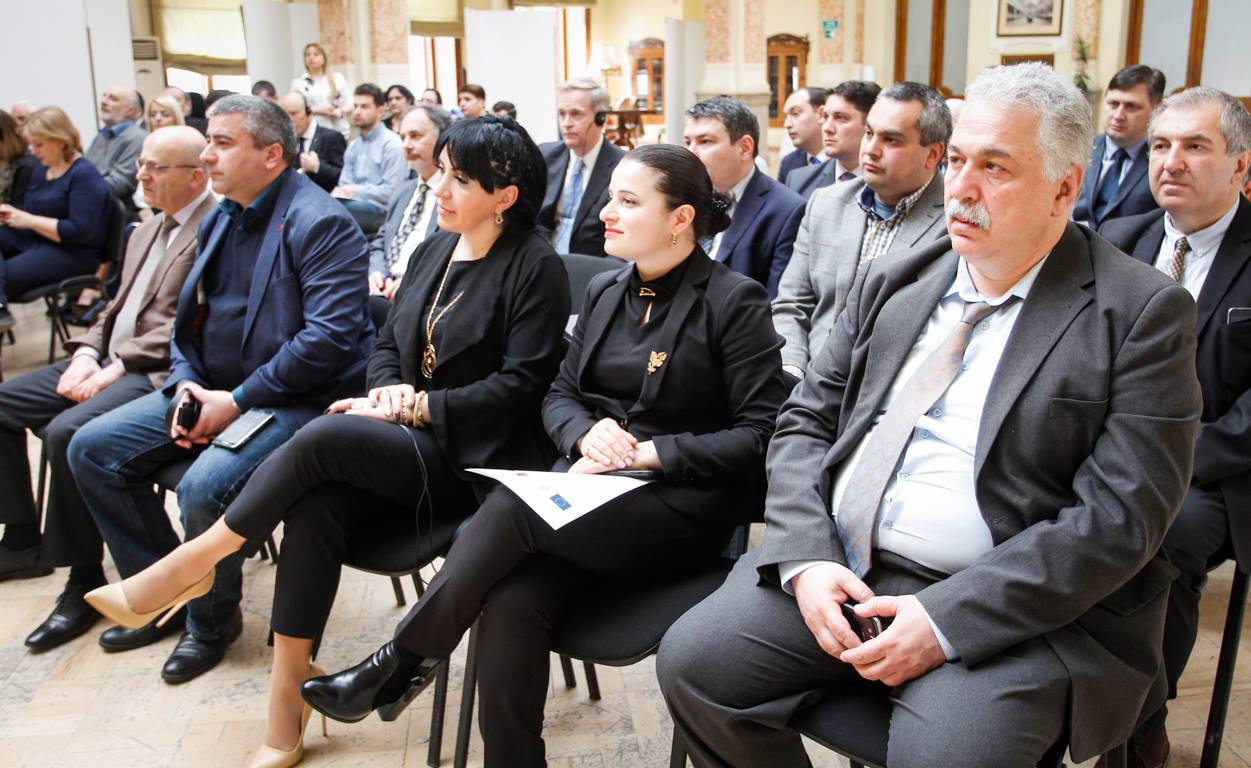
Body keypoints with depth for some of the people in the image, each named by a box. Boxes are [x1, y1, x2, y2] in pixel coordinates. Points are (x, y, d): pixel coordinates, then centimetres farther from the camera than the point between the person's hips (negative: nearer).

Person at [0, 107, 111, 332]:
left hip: (74, 254, -8)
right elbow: (30, 214, 22)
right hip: (36, 242, 8)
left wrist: (29, 220, -18)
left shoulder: (85, 175, -11)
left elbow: (80, 231, -21)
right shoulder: (40, 172, 16)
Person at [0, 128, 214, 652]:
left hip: (159, 373, -10)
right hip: (112, 360, 10)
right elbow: (117, 307, 20)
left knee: (66, 432, -29)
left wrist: (118, 367, -19)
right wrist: (87, 353, 2)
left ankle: (84, 579, -12)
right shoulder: (146, 232, 20)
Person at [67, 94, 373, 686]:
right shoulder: (219, 221, 14)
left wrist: (236, 401, -20)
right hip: (212, 390, 9)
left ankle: (212, 619, 1)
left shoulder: (320, 223, -15)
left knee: (204, 487, -30)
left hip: (294, 399, -9)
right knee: (92, 449, 2)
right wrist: (185, 386, -1)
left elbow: (329, 337, -24)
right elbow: (189, 319, 20)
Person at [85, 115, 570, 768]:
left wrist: (414, 405, -15)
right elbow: (387, 342, 18)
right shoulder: (437, 248, 15)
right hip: (406, 449, 6)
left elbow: (519, 385, -14)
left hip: (477, 458, -6)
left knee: (327, 435, -29)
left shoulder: (536, 267, -7)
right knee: (316, 504, -24)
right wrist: (389, 389, -4)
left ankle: (193, 561, -10)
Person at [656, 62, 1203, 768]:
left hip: (1014, 606, -4)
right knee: (692, 659, -10)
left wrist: (947, 619, -19)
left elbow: (1119, 516, -12)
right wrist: (806, 558, -7)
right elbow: (806, 422, 11)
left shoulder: (1144, 312, -5)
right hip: (838, 573, 5)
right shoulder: (893, 284, 11)